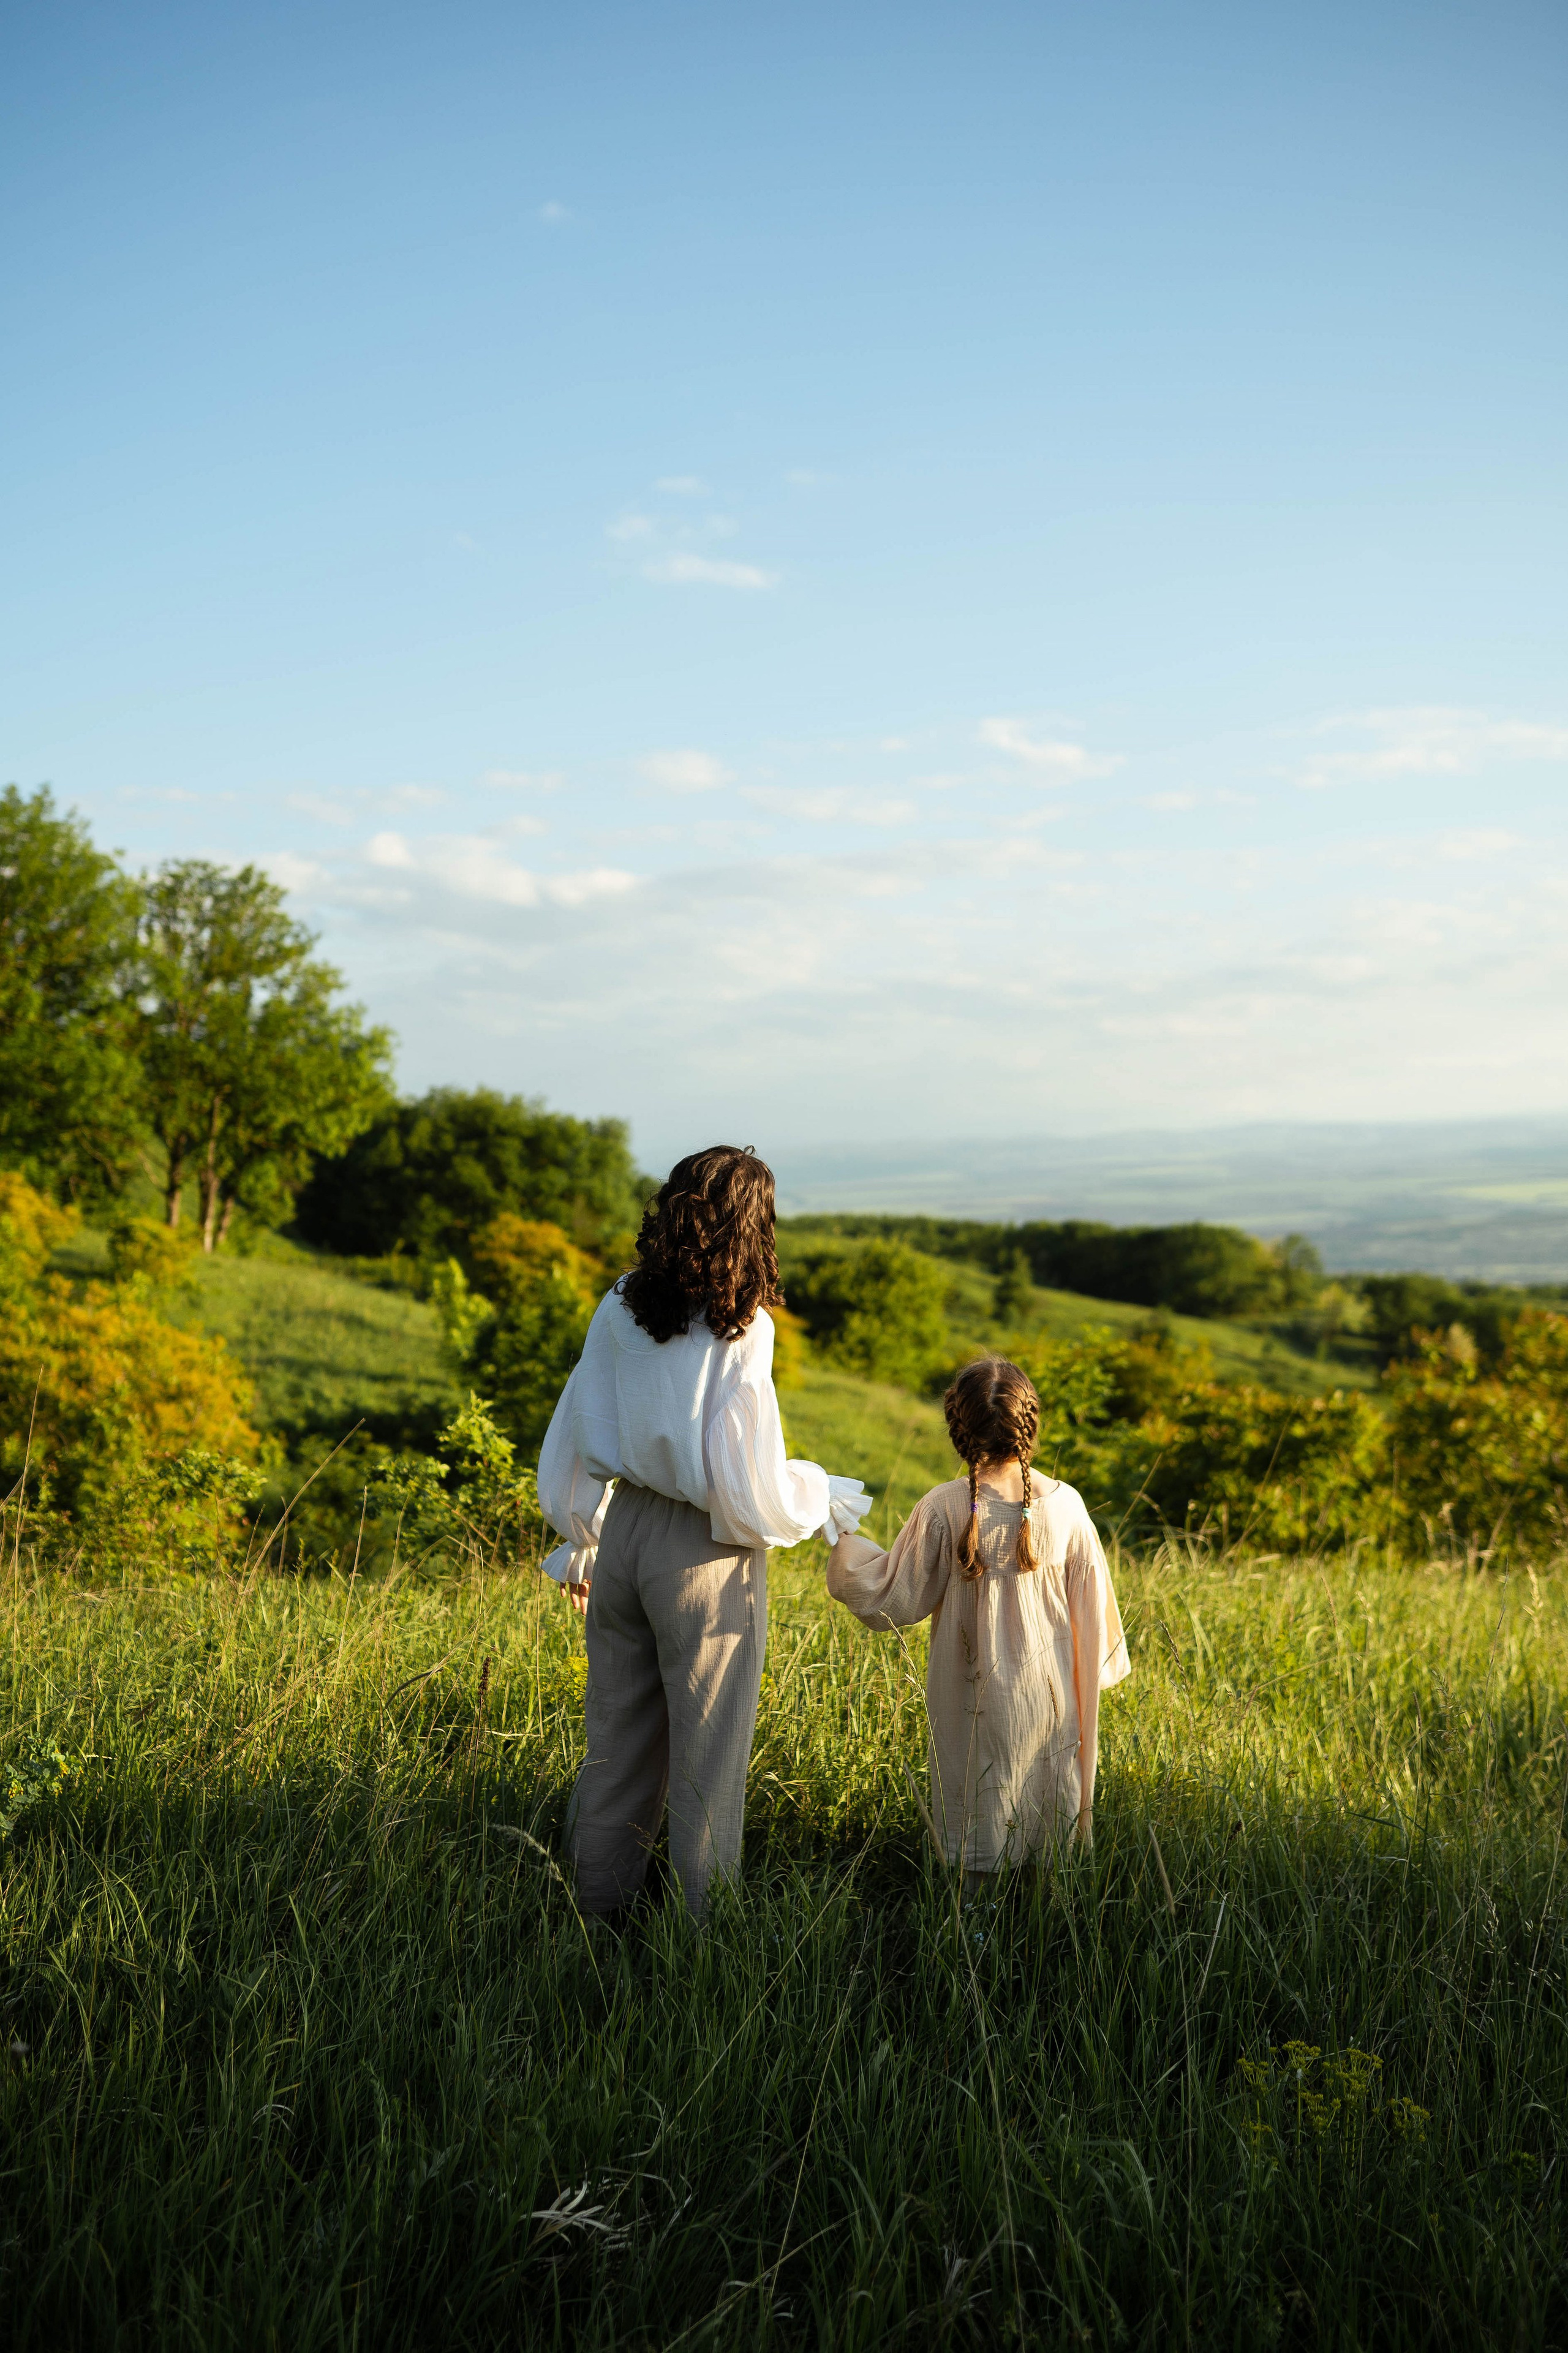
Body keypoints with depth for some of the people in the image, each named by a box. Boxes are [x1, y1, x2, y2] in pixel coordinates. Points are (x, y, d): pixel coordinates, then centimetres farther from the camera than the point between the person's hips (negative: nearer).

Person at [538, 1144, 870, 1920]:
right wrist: (824, 1499, 3)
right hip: (702, 1552, -6)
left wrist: (580, 1545, 21)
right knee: (707, 1749, 9)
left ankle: (597, 1911, 33)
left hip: (621, 1530, 6)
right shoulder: (738, 1331, -19)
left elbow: (575, 1436, 7)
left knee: (618, 1737, 20)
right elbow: (748, 1487, -18)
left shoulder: (621, 1309, -2)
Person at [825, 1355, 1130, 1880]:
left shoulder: (944, 1509, -17)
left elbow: (899, 1599, -9)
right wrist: (1098, 1668, 15)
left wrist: (842, 1548, 5)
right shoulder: (1065, 1505, -11)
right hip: (1049, 1692, 2)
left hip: (974, 1693, -2)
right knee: (1048, 1799, 17)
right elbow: (1091, 1600, 0)